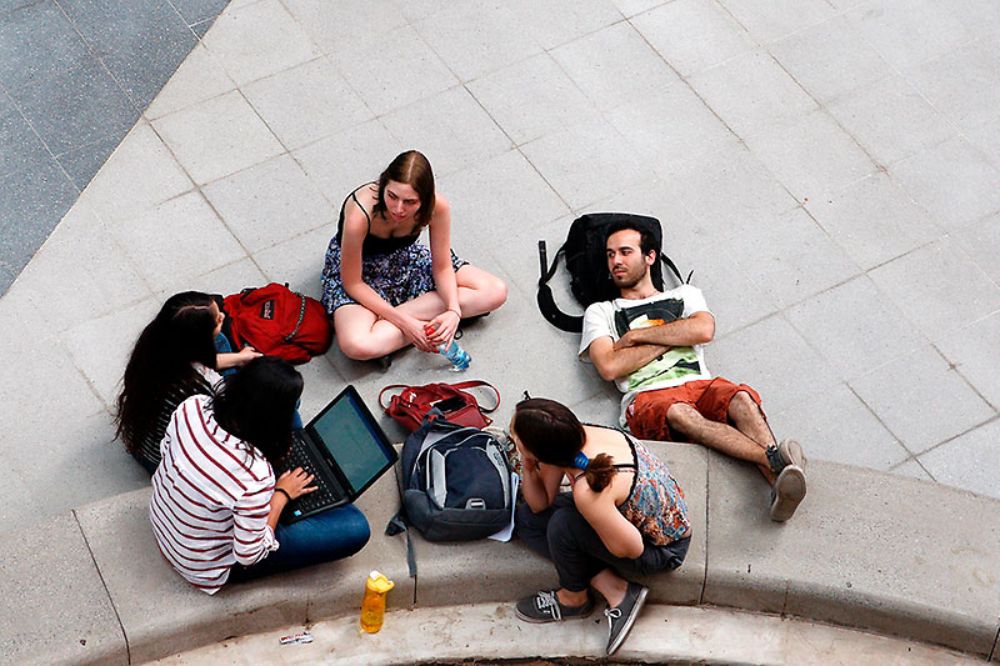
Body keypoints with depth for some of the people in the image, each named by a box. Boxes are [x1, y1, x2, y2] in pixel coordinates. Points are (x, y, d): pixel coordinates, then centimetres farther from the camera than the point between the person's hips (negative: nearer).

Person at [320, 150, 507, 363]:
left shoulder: (437, 208, -26)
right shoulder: (360, 215, -37)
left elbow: (442, 268, -10)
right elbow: (352, 283, -25)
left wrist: (454, 311, -29)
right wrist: (405, 322, -29)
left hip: (405, 258, 5)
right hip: (358, 269, -5)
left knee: (495, 292, -10)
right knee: (357, 346, -38)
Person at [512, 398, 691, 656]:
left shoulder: (587, 490, -39)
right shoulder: (571, 438, -16)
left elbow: (631, 548, -28)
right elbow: (541, 504, -4)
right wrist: (528, 468, -23)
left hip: (663, 549, -8)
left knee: (563, 524, -28)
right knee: (528, 517, 4)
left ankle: (573, 598, 5)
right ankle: (615, 591, 1)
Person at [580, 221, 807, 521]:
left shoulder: (684, 294, 29)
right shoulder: (600, 312, 24)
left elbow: (704, 330, 4)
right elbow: (610, 367, 3)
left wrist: (636, 336, 6)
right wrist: (675, 336, 7)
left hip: (700, 385, 2)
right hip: (648, 397, -2)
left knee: (742, 398, -34)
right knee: (678, 413, -39)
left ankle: (780, 485, -54)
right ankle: (776, 460, -52)